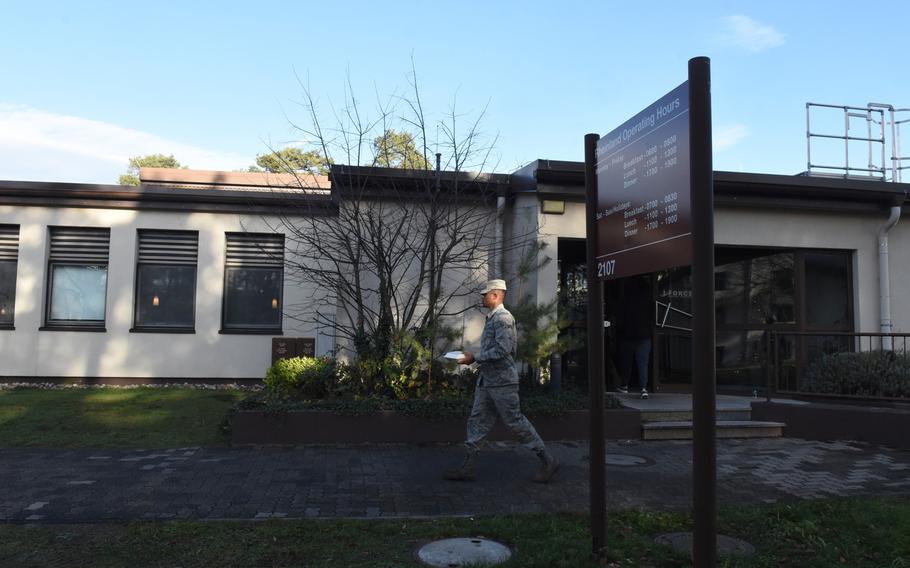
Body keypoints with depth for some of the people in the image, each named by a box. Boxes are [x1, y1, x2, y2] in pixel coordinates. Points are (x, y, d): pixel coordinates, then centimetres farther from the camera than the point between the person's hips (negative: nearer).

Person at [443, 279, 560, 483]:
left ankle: (548, 462, 10)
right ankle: (468, 468, 10)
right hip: (487, 380, 10)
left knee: (515, 422, -2)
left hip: (501, 381, -10)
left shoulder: (503, 318, -15)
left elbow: (502, 350, -24)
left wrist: (475, 358, -19)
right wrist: (475, 358, 13)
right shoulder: (492, 318, 15)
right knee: (477, 421, 7)